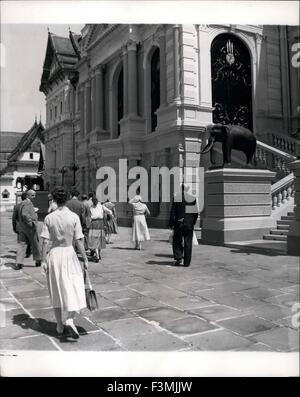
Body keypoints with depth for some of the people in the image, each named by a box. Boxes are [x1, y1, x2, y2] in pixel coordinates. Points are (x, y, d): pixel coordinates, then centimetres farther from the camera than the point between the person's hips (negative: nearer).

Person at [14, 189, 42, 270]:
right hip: (30, 228, -8)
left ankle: (19, 263, -2)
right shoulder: (28, 203, -16)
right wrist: (31, 224, -23)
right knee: (35, 245, 8)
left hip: (21, 227, 8)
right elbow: (25, 215, -28)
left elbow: (17, 216, 20)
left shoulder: (21, 203, 14)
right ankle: (38, 261, 21)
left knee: (21, 244, 5)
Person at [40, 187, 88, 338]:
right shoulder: (74, 217, -8)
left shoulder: (49, 218, -3)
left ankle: (59, 326, 23)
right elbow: (79, 241, -7)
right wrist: (85, 259, 0)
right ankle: (70, 320, -10)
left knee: (56, 290, 13)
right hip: (69, 253, -2)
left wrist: (43, 260, 1)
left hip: (54, 254, 2)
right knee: (74, 288, 8)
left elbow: (45, 242, -5)